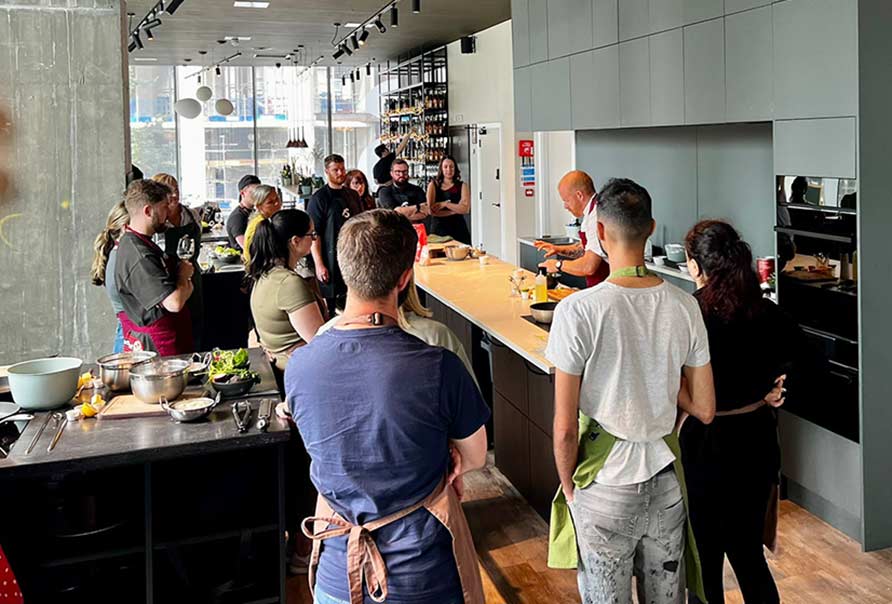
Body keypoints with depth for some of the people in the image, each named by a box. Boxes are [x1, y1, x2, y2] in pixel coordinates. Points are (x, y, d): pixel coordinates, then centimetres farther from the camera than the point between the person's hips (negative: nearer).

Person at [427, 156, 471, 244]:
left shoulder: (463, 186, 7)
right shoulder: (433, 185, 5)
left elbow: (466, 209, -6)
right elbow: (432, 211, -6)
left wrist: (444, 204, -11)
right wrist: (456, 209, -7)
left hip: (458, 229, 1)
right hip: (438, 229, -1)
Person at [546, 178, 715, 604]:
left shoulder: (578, 310, -20)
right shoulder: (684, 306, -6)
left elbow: (565, 428, -16)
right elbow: (705, 410, 2)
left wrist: (569, 487, 0)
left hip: (605, 488, -4)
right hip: (667, 481, 4)